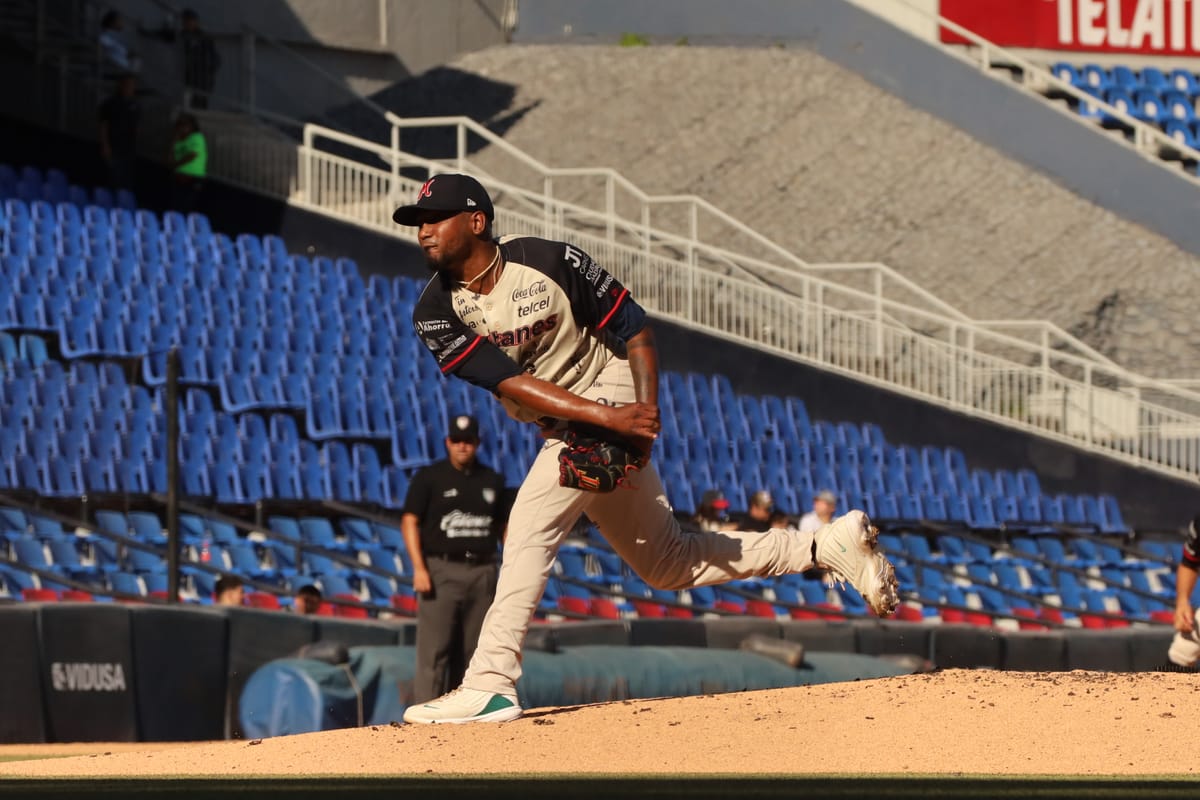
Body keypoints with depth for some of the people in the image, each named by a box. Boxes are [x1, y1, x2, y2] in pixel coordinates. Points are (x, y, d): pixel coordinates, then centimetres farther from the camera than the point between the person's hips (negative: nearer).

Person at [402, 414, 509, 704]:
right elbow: (410, 521, -3)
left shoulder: (492, 481, 14)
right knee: (434, 650, -10)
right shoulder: (429, 478, 2)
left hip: (482, 572, 4)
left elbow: (502, 527, 18)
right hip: (441, 571, -4)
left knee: (471, 652, 6)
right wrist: (419, 568, -14)